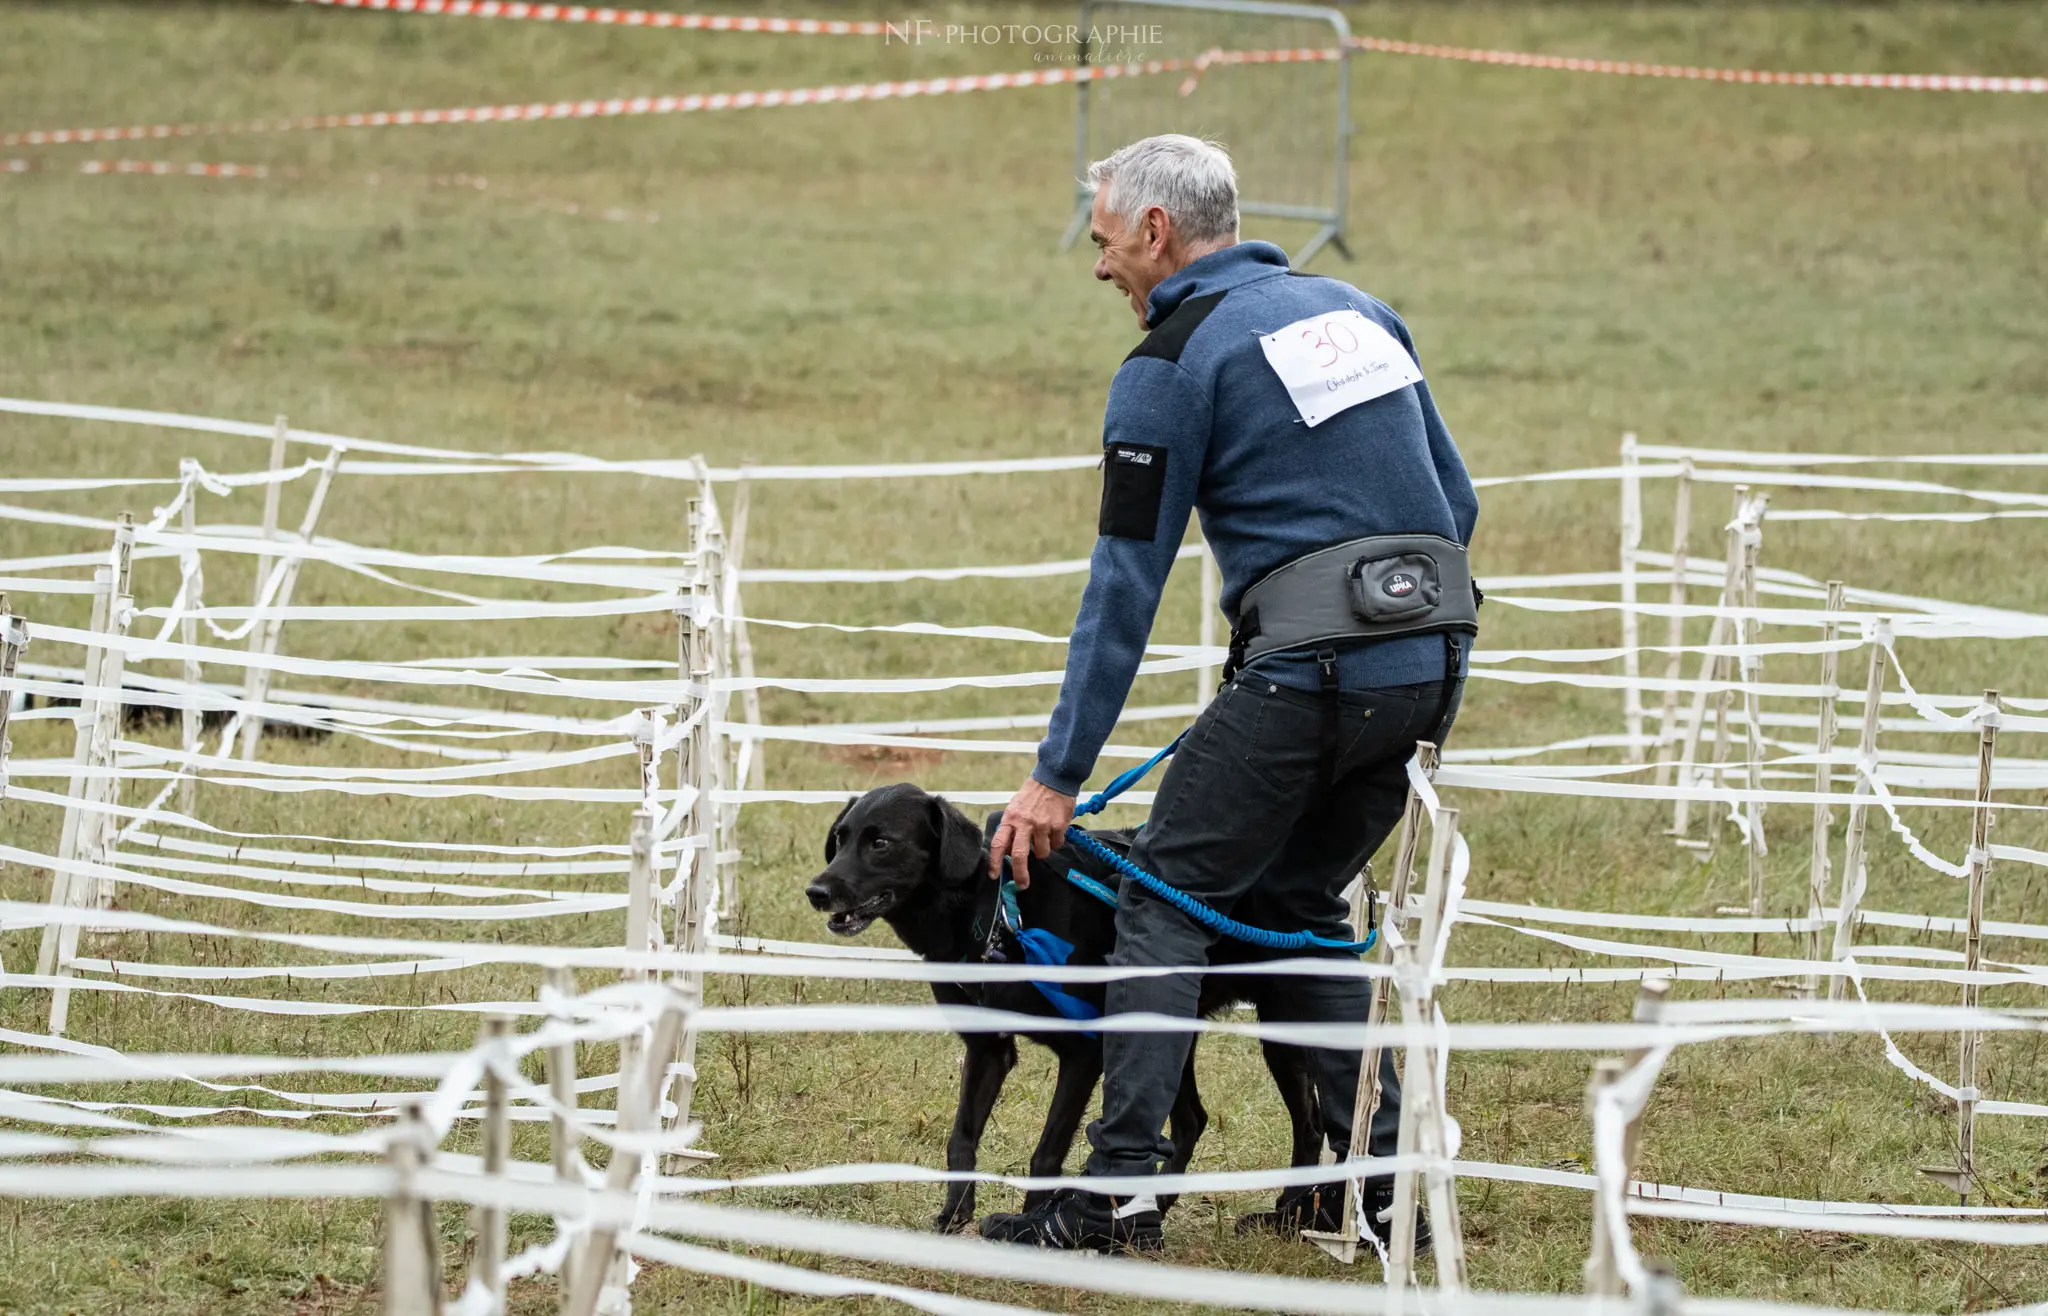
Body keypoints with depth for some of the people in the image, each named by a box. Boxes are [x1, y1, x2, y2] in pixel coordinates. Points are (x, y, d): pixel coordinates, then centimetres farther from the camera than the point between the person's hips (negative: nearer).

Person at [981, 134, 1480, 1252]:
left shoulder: (1172, 367, -2)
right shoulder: (1355, 309, 19)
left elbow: (1124, 587, -4)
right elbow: (1455, 502, 21)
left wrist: (1058, 776, -1)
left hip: (1308, 667, -7)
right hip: (1434, 661, 7)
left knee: (1167, 899, 2)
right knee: (1303, 898, 21)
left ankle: (1120, 1192, -6)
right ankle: (1377, 1177, 15)